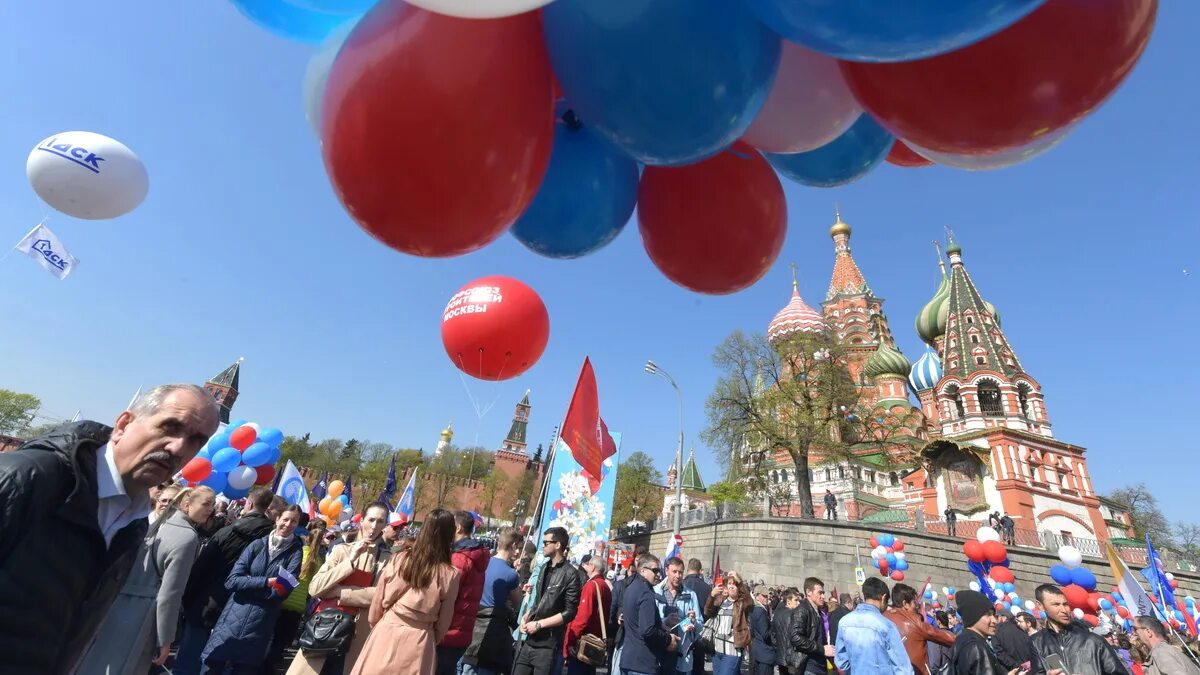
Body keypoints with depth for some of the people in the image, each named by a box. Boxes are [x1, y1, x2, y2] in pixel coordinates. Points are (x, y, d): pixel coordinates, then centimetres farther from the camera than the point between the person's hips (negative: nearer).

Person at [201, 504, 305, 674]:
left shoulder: (296, 552, -5)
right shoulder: (257, 545, -1)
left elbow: (283, 591, -11)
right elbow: (232, 581, -7)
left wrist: (249, 586, -11)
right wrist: (266, 582, -17)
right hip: (233, 620, 1)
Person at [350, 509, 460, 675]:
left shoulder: (398, 560, -7)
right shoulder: (450, 575, -12)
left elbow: (377, 603, 3)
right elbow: (443, 623, 0)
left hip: (386, 633, 2)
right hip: (419, 641, -1)